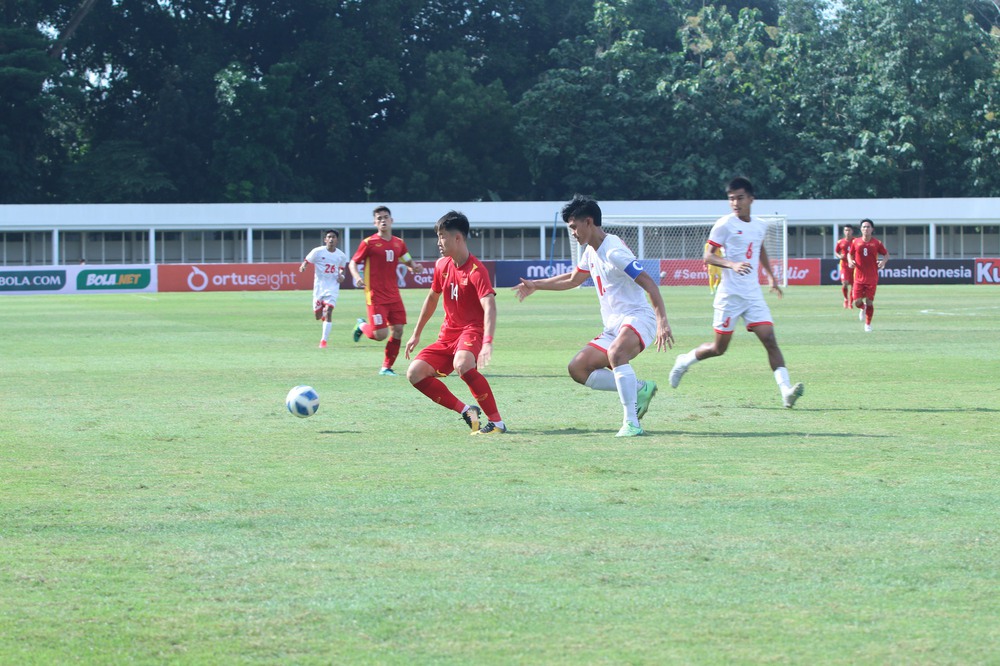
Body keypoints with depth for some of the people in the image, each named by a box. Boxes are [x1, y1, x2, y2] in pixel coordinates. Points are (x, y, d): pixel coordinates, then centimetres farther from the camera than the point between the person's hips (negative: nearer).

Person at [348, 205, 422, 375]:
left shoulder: (398, 243, 9)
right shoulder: (369, 243, -5)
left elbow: (408, 261, 20)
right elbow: (353, 263, 0)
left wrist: (413, 266, -4)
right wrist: (357, 277, -20)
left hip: (394, 295, 5)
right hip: (376, 296, -5)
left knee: (398, 331, -2)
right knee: (380, 334, -12)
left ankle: (387, 367, 11)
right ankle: (362, 326, 21)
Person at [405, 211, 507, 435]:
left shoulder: (476, 271, -19)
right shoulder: (442, 265, 5)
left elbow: (489, 307, -31)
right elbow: (432, 298, 22)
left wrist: (487, 343, -46)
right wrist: (416, 334, 25)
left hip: (472, 331, -8)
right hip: (448, 334, 8)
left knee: (462, 364, -39)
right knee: (415, 373, -7)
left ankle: (497, 422, -31)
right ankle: (466, 411, 1)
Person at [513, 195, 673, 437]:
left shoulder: (613, 251, -16)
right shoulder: (591, 251, 14)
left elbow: (649, 283, -23)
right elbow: (573, 279, 35)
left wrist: (663, 321, -32)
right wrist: (535, 285, 38)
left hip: (637, 319, -10)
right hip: (613, 327, 10)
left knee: (615, 353, -39)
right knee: (578, 368, -2)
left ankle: (631, 423, -40)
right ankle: (639, 389, -2)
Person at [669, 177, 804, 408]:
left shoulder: (760, 226, 9)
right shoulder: (725, 225, -9)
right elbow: (707, 256, -12)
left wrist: (771, 276, 30)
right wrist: (733, 264, -28)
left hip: (753, 294, 4)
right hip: (730, 294, -4)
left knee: (770, 340, -11)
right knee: (719, 348, 4)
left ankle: (786, 391, -20)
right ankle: (684, 361, 31)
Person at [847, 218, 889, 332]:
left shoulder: (877, 243, -1)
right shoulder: (856, 242, 2)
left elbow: (886, 254, 9)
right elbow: (850, 254, 15)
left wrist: (883, 261, -12)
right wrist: (850, 261, -7)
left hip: (872, 278, -1)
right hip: (859, 277, 1)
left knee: (869, 302, 0)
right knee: (857, 302, -5)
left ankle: (868, 324, 16)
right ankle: (862, 309, 32)